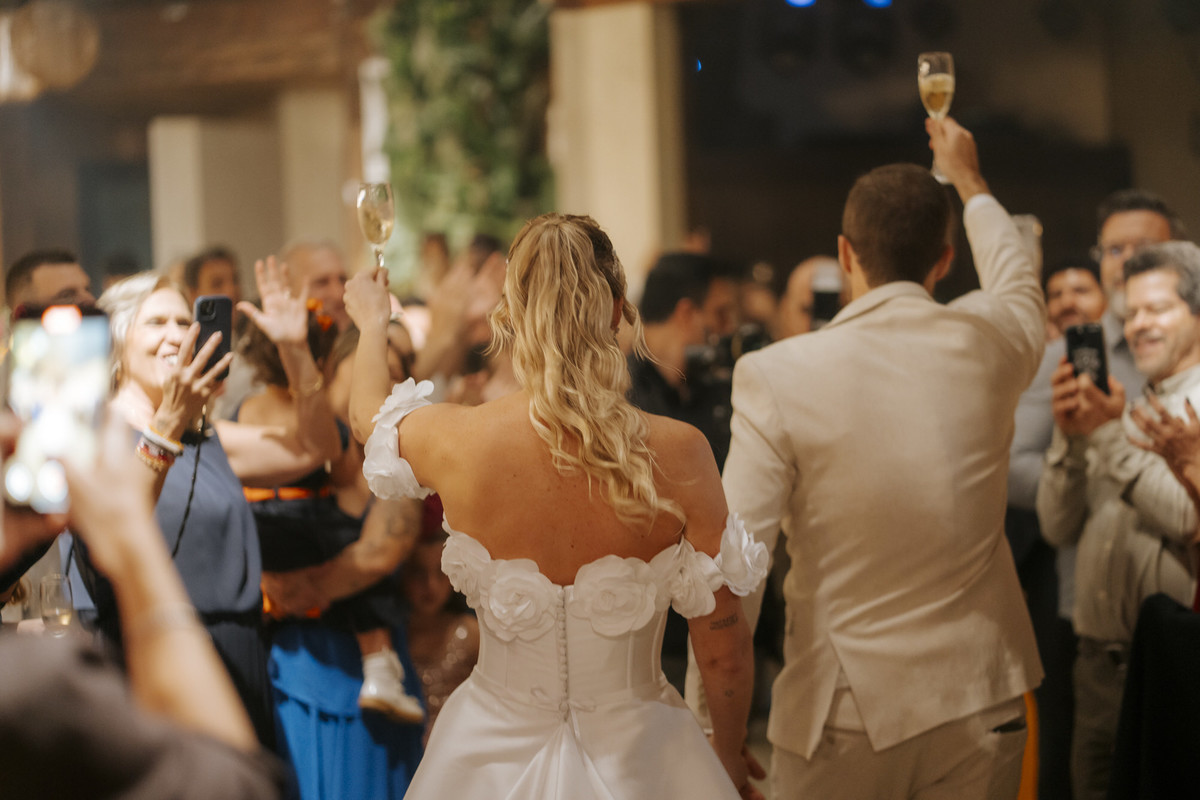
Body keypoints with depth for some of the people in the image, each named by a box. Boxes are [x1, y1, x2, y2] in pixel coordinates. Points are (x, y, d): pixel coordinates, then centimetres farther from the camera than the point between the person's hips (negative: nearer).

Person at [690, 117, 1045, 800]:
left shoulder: (779, 376, -14)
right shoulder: (988, 343, -3)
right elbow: (1019, 284, 24)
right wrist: (968, 181, 42)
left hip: (844, 714, -3)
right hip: (981, 702, 3)